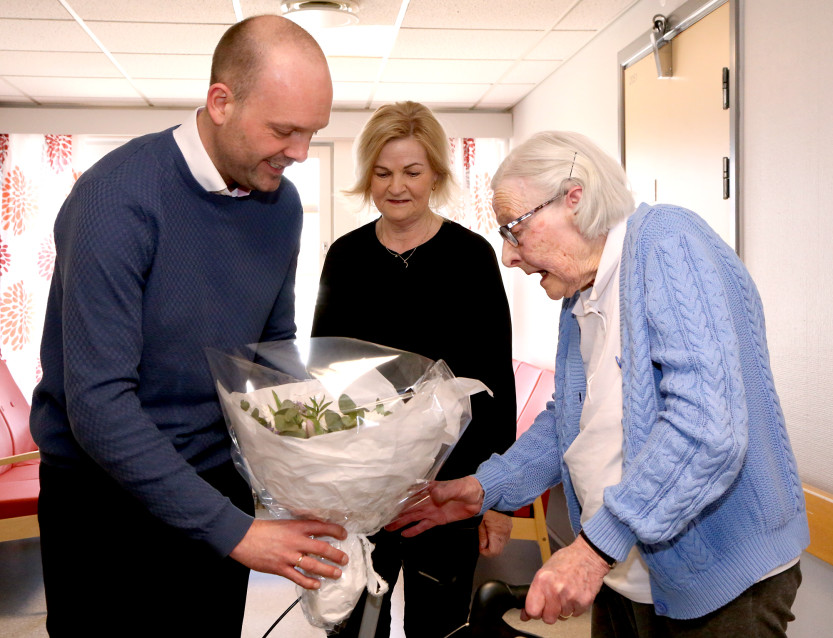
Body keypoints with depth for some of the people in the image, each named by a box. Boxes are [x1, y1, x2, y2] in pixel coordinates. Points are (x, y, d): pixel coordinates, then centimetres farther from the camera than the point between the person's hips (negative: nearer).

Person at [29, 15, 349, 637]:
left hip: (219, 484, 6)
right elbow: (98, 405, -26)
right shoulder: (117, 198, -22)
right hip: (106, 493, -5)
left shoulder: (282, 203, -2)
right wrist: (235, 531, -26)